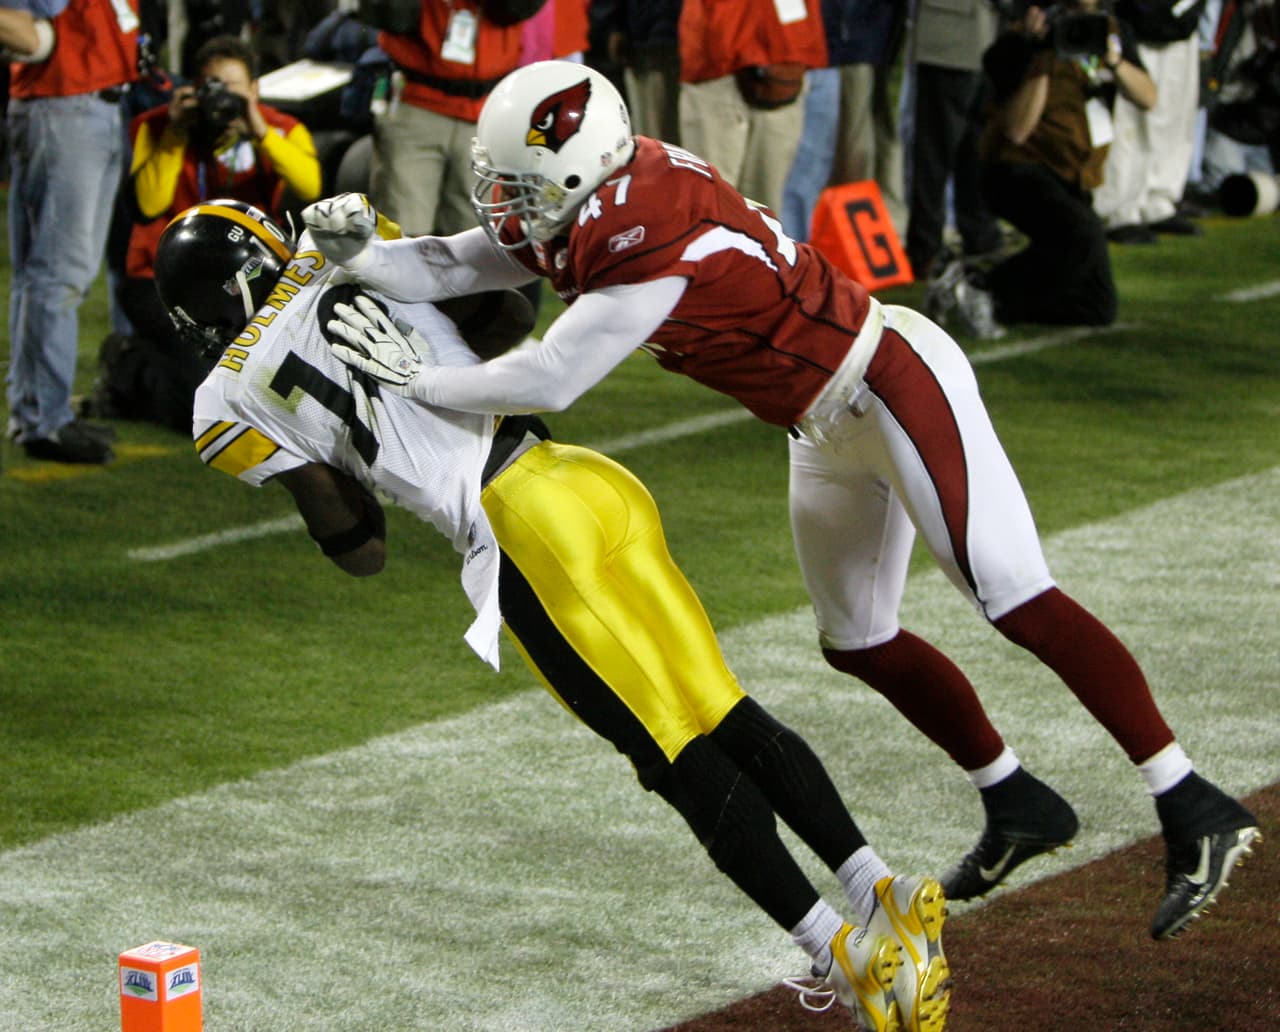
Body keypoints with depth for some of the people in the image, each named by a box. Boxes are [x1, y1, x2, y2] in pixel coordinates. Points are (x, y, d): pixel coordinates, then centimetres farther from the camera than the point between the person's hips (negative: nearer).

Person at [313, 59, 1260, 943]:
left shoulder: (651, 240, -29)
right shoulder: (585, 209, -1)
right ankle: (1019, 807, 28)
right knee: (857, 643, 15)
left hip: (895, 385, -10)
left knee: (1018, 601, -14)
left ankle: (1197, 814, -12)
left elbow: (548, 384, -27)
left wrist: (417, 380, -16)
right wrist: (358, 250, -11)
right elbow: (449, 270, 6)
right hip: (828, 428, 10)